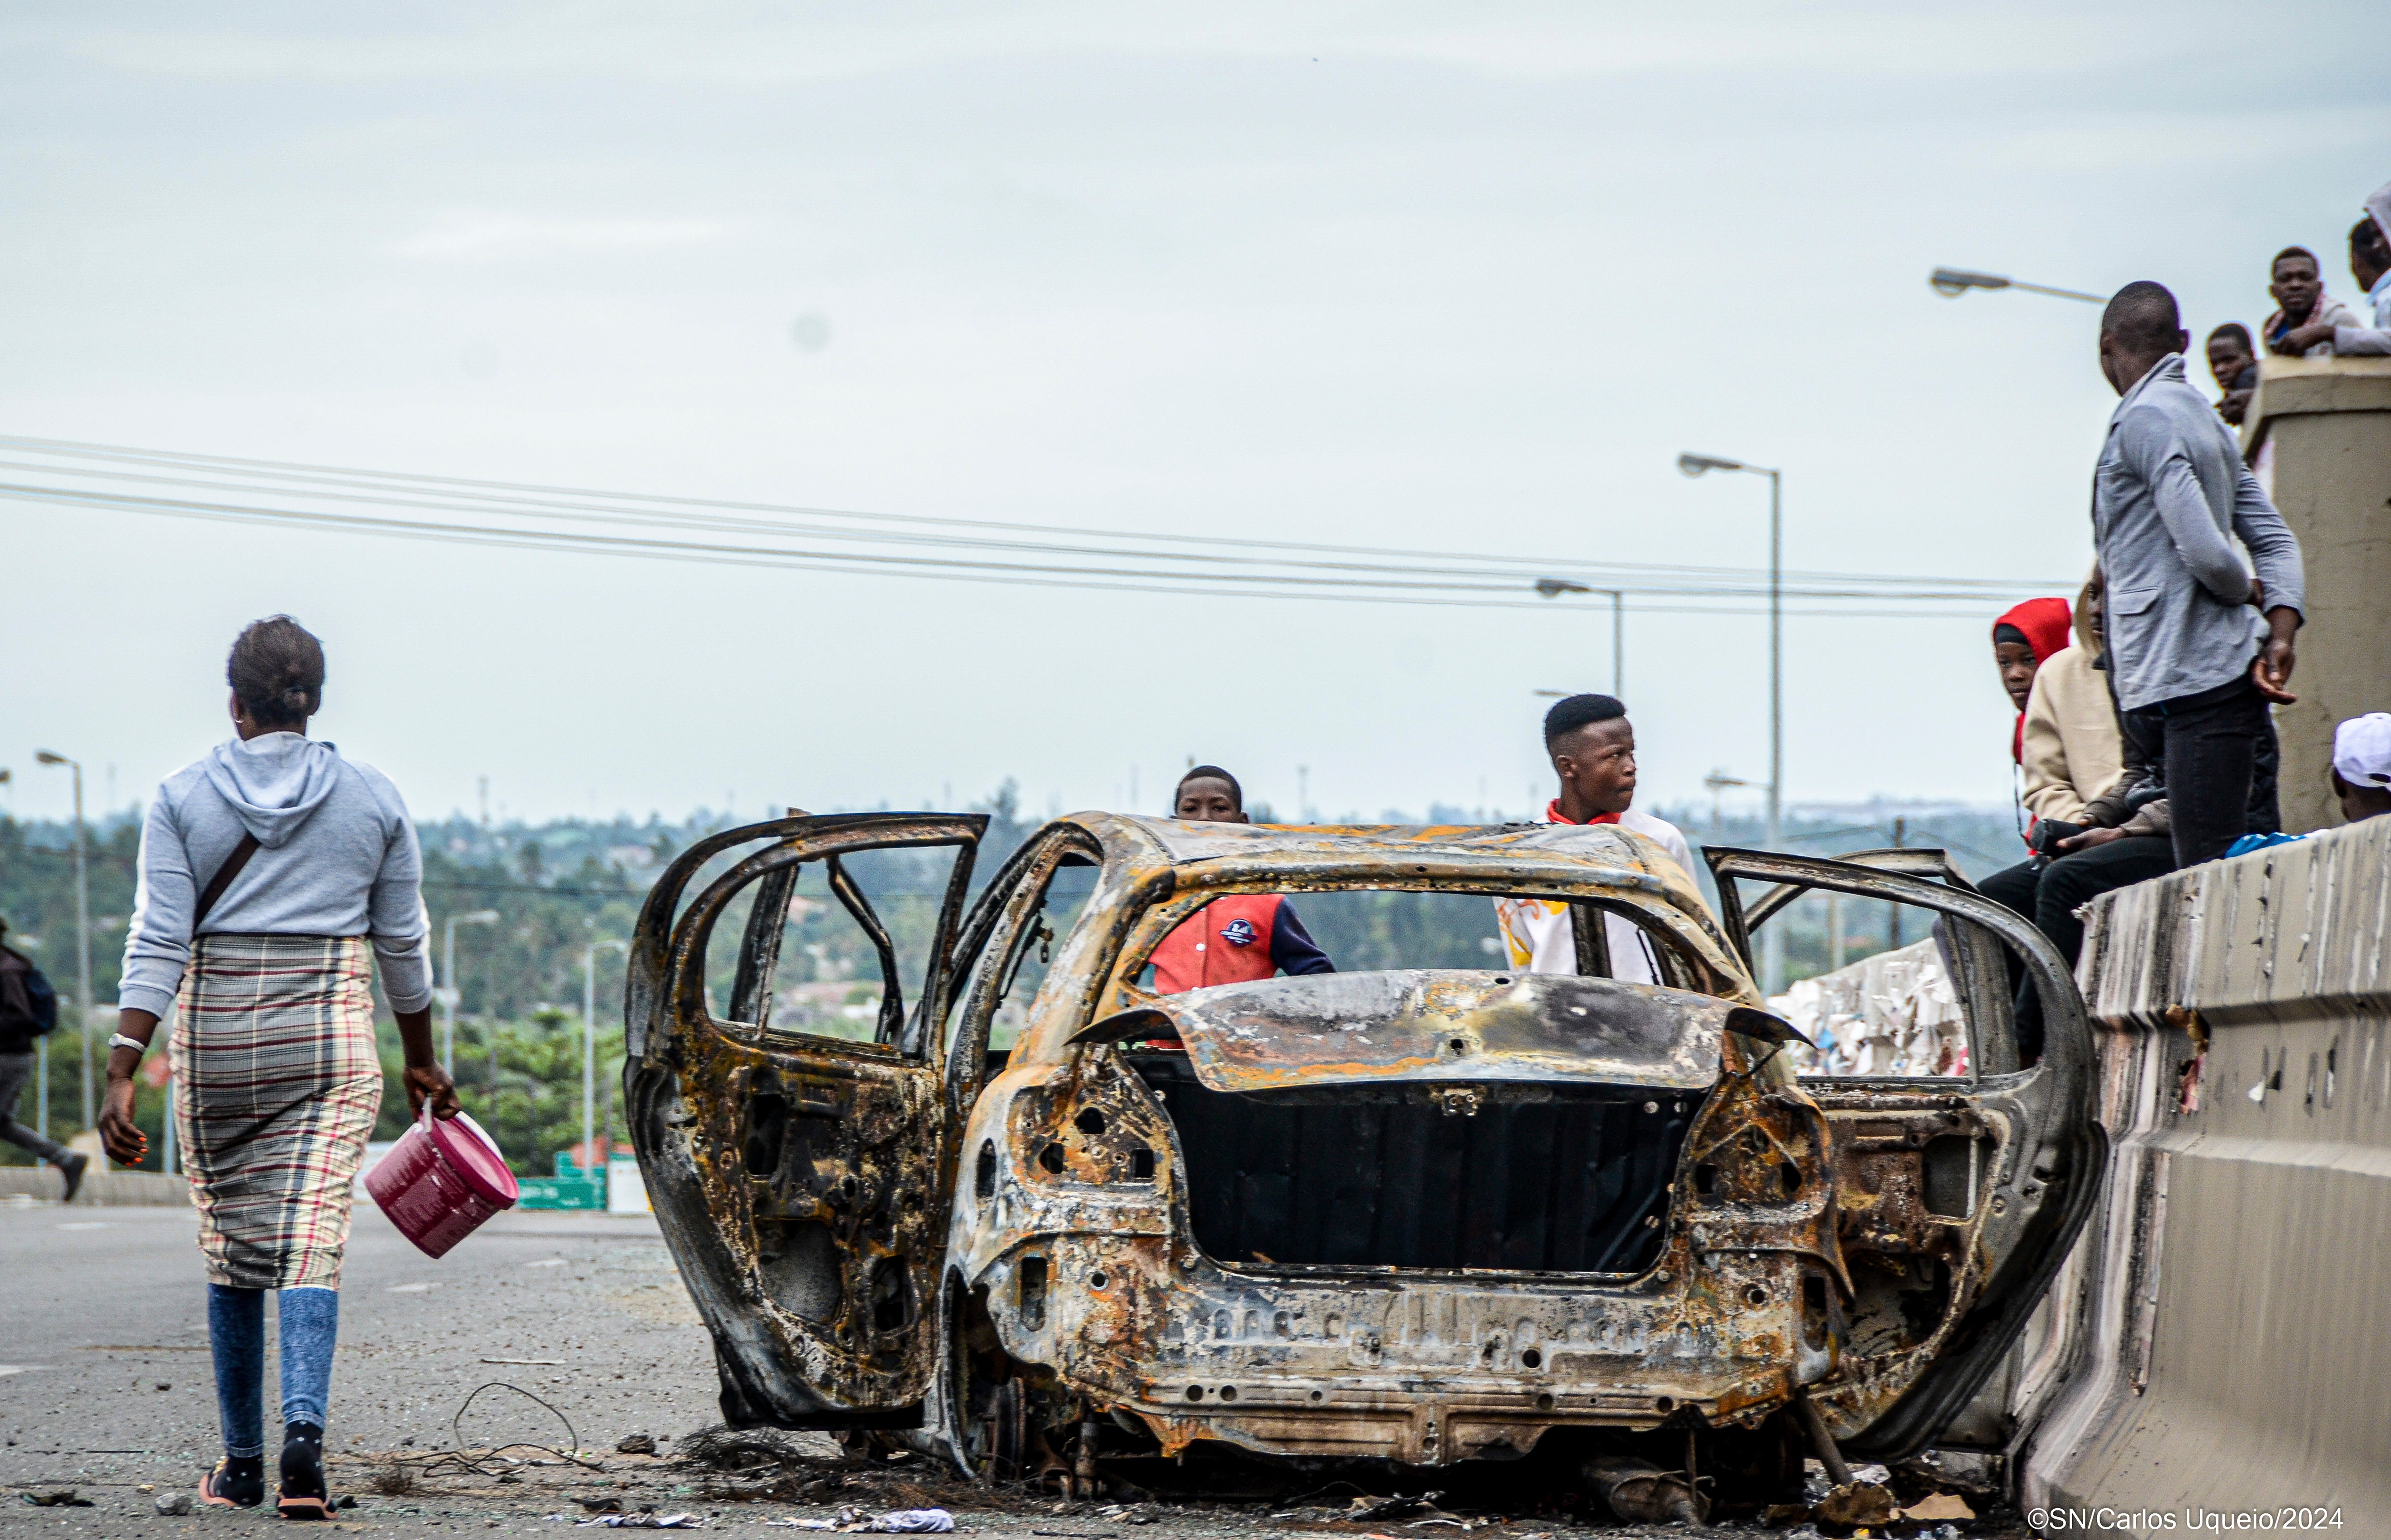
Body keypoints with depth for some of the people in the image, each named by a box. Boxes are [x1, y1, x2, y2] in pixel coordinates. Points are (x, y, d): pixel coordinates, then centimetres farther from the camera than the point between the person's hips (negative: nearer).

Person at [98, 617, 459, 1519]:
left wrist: (122, 1073, -11)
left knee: (231, 1249, 13)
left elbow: (157, 945, -9)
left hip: (215, 1038, 1)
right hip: (329, 1039, -1)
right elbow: (402, 947, 8)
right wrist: (422, 1065, 20)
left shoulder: (183, 798, -2)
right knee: (310, 1245, -6)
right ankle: (304, 1429, -29)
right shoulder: (373, 801, 2)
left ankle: (240, 1466, 19)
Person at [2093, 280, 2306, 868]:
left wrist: (2246, 594, 2)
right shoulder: (2204, 418, 19)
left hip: (2196, 682, -10)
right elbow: (2275, 539, 16)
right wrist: (2280, 636, 2)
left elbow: (2206, 552, -19)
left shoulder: (2145, 420, -10)